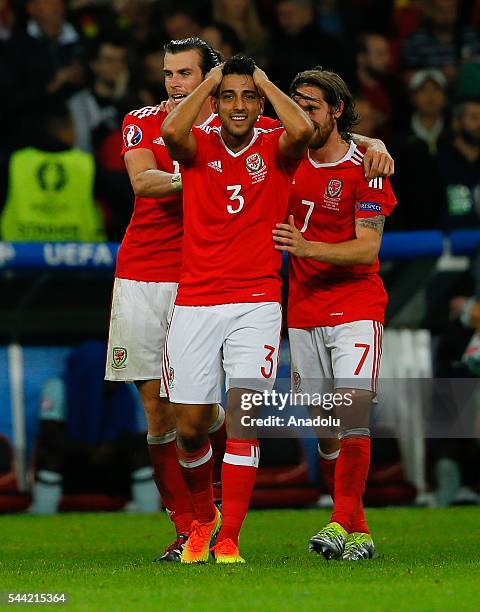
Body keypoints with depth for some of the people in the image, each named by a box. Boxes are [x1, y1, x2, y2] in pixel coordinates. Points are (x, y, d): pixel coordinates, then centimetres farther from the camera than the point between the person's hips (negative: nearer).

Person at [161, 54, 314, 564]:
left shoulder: (275, 149, 4)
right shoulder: (199, 146, 5)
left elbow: (302, 130, -20)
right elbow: (171, 131, -19)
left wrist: (266, 83, -4)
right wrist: (207, 83, -5)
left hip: (256, 302, -1)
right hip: (195, 301, 1)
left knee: (243, 416, -12)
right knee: (189, 426, 2)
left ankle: (228, 540, -8)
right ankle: (203, 517, 28)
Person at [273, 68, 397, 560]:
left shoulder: (364, 167, -8)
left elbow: (367, 247, -15)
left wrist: (307, 247, -27)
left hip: (356, 308, -5)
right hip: (304, 312, 5)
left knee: (353, 411, -18)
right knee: (326, 429, 4)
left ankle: (342, 523, -21)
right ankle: (357, 533, 11)